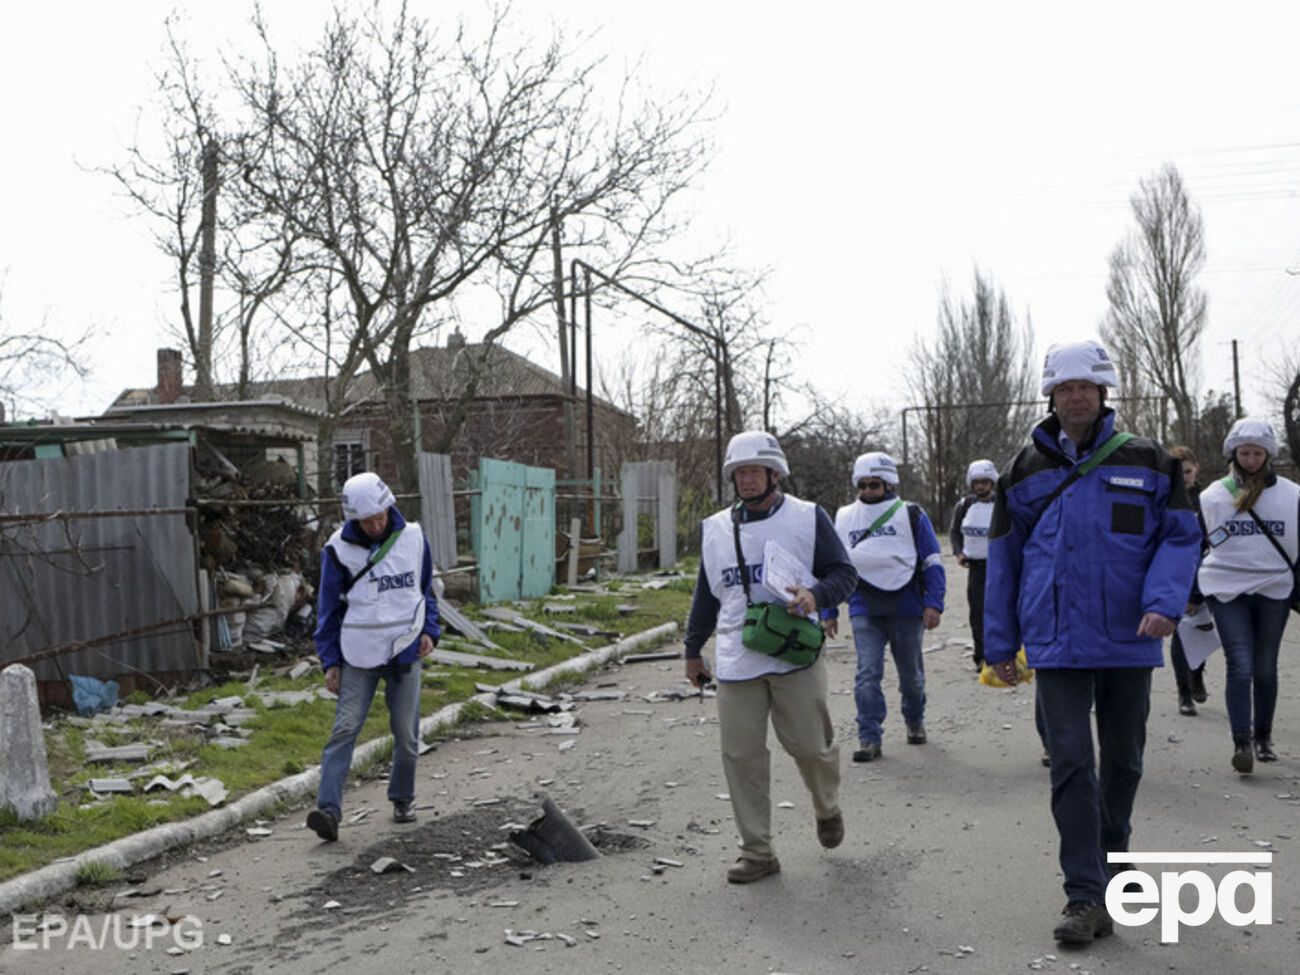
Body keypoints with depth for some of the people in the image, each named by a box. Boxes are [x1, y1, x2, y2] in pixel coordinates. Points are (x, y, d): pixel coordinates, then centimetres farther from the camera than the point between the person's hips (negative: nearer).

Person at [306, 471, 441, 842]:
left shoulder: (413, 537, 0)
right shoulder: (338, 549, -6)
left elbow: (426, 589, 13)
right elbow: (329, 607, 1)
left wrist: (429, 630, -1)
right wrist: (329, 661, -2)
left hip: (406, 653, 2)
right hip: (358, 655, -2)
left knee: (406, 733, 8)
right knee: (344, 730, -10)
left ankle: (402, 799, 26)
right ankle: (328, 809, -11)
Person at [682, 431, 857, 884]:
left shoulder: (807, 518, 2)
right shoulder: (715, 529, 14)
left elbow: (842, 572, 3)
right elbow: (706, 595, 22)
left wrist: (815, 596, -18)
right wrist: (693, 650, 22)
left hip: (796, 658, -3)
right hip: (735, 661, 3)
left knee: (810, 745, 0)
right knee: (741, 755, 0)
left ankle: (827, 808, 34)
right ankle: (757, 851, 12)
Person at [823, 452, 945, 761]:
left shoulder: (912, 515, 1)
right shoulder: (843, 519, 9)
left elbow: (932, 562, 2)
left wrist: (933, 604, -8)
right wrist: (829, 611, 9)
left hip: (906, 608, -1)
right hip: (864, 611, 1)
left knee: (911, 673, 13)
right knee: (867, 674, -9)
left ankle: (915, 721, 37)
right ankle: (869, 738, -4)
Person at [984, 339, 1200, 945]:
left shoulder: (1146, 461, 1)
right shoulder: (1026, 471, 4)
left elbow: (1180, 536, 1)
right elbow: (1004, 558, 8)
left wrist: (1164, 601, -17)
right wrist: (1000, 643, 8)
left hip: (1129, 639, 1)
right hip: (1058, 643, -1)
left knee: (1123, 759, 16)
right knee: (1071, 763, -7)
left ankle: (1111, 859, 39)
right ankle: (1085, 896, -3)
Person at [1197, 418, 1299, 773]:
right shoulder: (1212, 496, 2)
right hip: (1227, 591, -1)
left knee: (1265, 668, 10)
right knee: (1240, 666, -9)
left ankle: (1263, 737, 27)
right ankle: (1241, 742, -5)